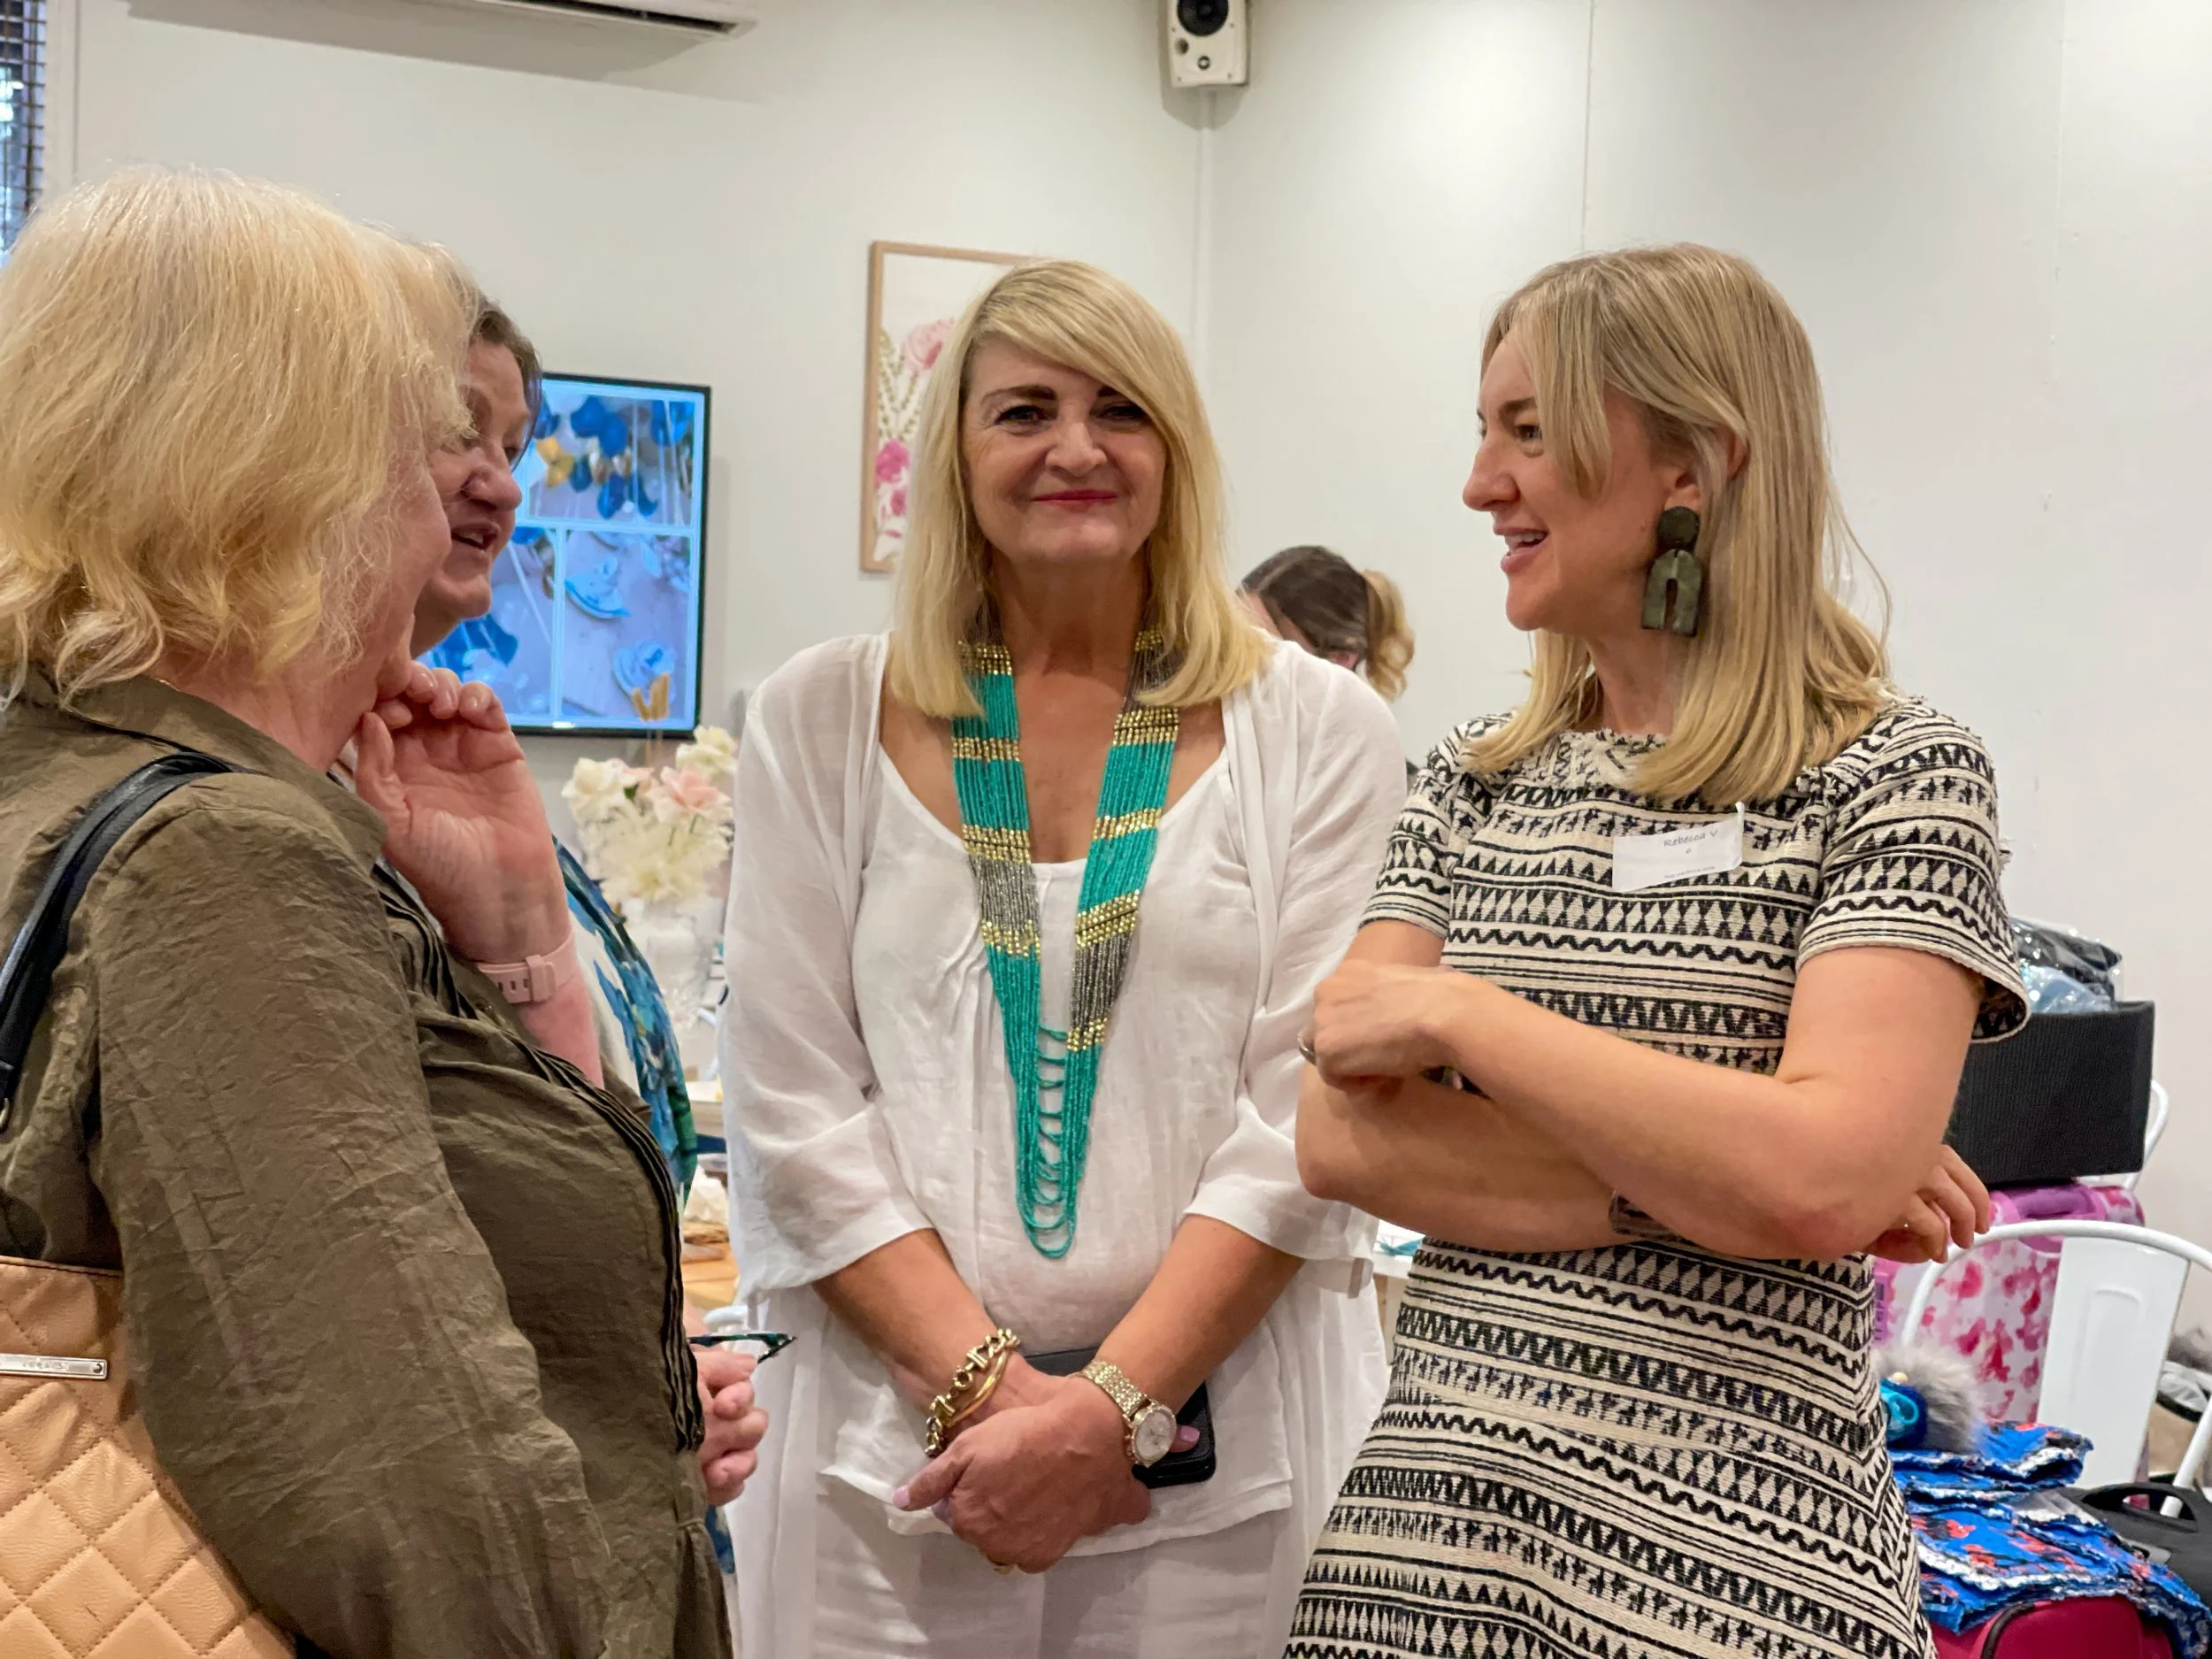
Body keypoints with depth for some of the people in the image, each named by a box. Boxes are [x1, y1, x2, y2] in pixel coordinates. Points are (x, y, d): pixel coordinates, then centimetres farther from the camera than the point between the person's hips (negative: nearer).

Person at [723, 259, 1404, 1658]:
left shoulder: (1319, 732, 1)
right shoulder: (822, 721, 3)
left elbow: (1303, 1119, -4)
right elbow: (794, 1110, -1)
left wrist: (1111, 1407, -13)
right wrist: (985, 1384, -10)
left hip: (1220, 1454, 0)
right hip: (897, 1442, 1)